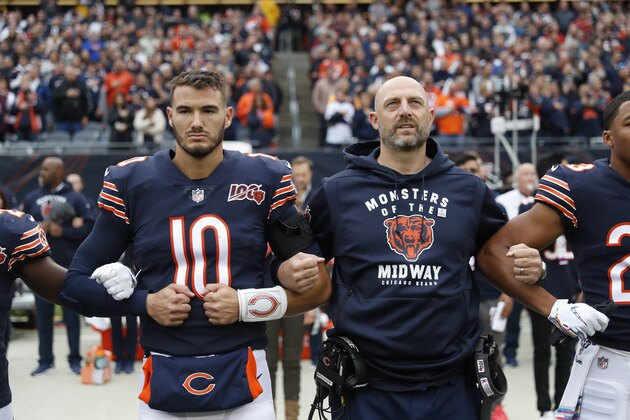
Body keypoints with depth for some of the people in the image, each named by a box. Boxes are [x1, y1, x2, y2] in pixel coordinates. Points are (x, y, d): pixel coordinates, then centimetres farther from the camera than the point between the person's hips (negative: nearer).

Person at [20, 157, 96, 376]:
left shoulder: (75, 198, 0)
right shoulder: (32, 198, 10)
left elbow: (89, 227, -5)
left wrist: (63, 231, -15)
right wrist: (38, 228, -9)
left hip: (69, 265, -3)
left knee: (71, 312, 3)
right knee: (43, 312, 5)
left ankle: (75, 359, 12)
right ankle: (45, 360, 14)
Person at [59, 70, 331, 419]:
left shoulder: (264, 179, -2)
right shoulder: (131, 182, 0)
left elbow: (318, 284, 1)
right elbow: (76, 282, 5)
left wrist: (246, 305, -12)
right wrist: (144, 303, -10)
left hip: (244, 383, 0)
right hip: (162, 383, 1)